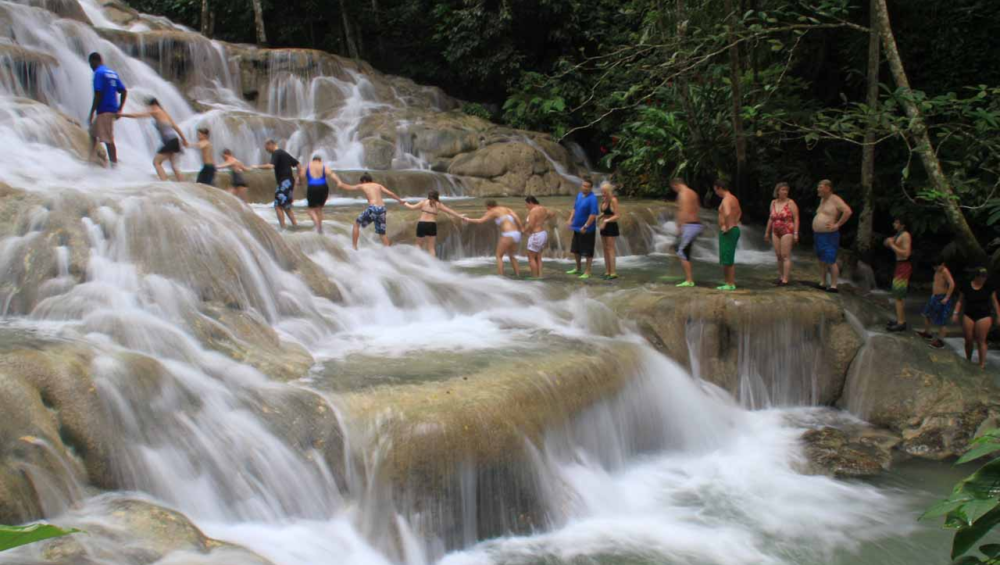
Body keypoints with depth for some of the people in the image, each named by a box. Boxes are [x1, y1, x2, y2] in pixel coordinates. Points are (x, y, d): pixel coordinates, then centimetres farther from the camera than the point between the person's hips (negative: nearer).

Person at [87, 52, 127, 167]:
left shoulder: (98, 73, -10)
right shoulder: (113, 73, 15)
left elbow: (98, 94, -17)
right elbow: (124, 92, 13)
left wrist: (91, 113, -13)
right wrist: (119, 110, 14)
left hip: (104, 111, -9)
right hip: (113, 110, 9)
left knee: (108, 140, -8)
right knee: (93, 132, 22)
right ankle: (92, 160, 24)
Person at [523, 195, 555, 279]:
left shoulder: (532, 211, -19)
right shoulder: (543, 208, 7)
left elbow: (530, 226, -23)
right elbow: (553, 214, 21)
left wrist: (524, 230, -4)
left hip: (536, 236, -9)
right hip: (543, 234, 9)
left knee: (531, 258, 0)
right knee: (538, 257, 14)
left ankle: (535, 277, 1)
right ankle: (539, 275, 9)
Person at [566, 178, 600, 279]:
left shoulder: (592, 198, -18)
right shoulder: (579, 195, 6)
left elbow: (593, 214, -23)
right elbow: (575, 208, 16)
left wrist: (585, 227, -22)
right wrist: (570, 219, 4)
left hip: (587, 230, -8)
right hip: (577, 228, 8)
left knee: (587, 252, 1)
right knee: (576, 250, 18)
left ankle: (587, 272, 10)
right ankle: (578, 269, 34)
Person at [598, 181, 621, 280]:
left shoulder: (613, 200, -17)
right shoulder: (604, 200, 6)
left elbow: (617, 216, -20)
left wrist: (606, 221, -26)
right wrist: (599, 217, 6)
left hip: (611, 227, -8)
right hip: (604, 227, 8)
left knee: (610, 249, -8)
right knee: (605, 249, 9)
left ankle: (613, 273, -5)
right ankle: (607, 272, 14)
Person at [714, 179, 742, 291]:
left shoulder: (726, 200, -17)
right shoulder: (734, 198, 14)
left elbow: (727, 213, -36)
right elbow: (739, 212, 33)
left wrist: (727, 226, -25)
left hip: (728, 232, -10)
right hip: (734, 229, 10)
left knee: (727, 260, -5)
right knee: (730, 259, 15)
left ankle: (730, 284, -3)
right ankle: (731, 282, 19)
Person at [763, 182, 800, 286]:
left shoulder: (790, 203, -5)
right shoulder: (773, 203, 10)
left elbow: (796, 219, -8)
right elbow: (771, 218, 18)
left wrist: (795, 233, -14)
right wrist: (767, 232, 17)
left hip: (787, 232, -6)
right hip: (776, 232, 6)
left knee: (785, 256, -8)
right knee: (778, 256, 9)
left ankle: (785, 280, -7)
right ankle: (780, 277, 19)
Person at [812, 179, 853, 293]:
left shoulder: (835, 200, -11)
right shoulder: (822, 200, 15)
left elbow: (848, 211, -22)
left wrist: (837, 225, -19)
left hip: (829, 236, -9)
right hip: (818, 235, 9)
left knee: (830, 261, -9)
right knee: (822, 261, 13)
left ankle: (833, 286, -7)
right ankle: (822, 284, 19)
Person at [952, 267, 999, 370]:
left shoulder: (989, 287, -1)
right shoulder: (966, 286, 0)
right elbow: (960, 301, 7)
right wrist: (956, 313, -1)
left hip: (983, 316, -2)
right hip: (968, 316, 2)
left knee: (981, 341, -3)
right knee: (968, 340, 6)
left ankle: (982, 365, 1)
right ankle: (968, 361, 24)